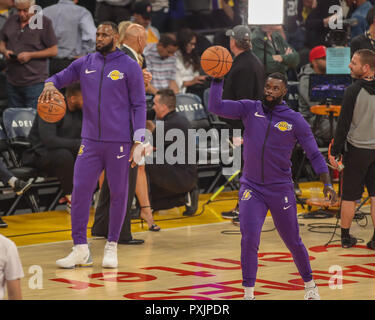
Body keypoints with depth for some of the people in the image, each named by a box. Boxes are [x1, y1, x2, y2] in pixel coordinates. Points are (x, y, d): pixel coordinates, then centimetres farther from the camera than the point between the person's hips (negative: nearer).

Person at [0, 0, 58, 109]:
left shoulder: (44, 22, -4)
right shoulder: (11, 21, 12)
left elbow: (54, 50, -5)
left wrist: (30, 55, -14)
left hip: (34, 83, -5)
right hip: (12, 82, 5)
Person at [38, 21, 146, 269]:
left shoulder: (130, 67, -2)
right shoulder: (85, 63, 9)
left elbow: (139, 105, -1)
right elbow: (60, 78, 17)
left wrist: (138, 142, -7)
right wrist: (50, 85, -9)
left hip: (119, 143, -3)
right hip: (90, 141, 3)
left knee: (118, 194, 4)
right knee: (80, 191, -3)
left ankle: (112, 247, 16)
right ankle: (81, 250, 2)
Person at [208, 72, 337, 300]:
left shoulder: (295, 120, -4)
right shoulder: (250, 109, 0)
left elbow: (315, 155, -2)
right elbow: (216, 107, -9)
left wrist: (327, 184, -13)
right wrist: (218, 79, -19)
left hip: (281, 190, 0)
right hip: (252, 188, 0)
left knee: (293, 242, 10)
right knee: (249, 239, -17)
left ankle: (310, 285, 34)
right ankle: (249, 294, -7)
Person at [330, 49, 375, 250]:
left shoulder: (353, 91, -13)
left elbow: (343, 124, -12)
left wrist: (335, 151, -5)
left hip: (356, 150, -3)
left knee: (349, 196, 7)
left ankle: (345, 237, 15)